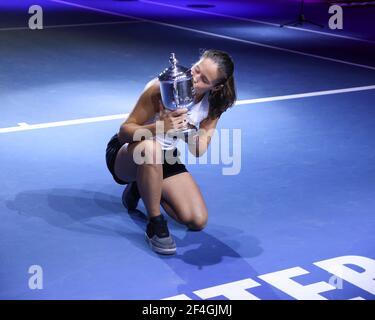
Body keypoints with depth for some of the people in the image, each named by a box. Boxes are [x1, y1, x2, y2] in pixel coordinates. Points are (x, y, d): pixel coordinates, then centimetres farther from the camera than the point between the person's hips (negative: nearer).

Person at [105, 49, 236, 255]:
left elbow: (199, 151, -13)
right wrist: (159, 127, -47)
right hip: (125, 155, -5)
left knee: (198, 221, -10)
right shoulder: (161, 88, -27)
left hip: (166, 159, 5)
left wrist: (186, 130, -36)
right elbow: (124, 131, -27)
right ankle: (155, 224, -24)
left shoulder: (213, 102, -11)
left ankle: (144, 187, 16)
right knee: (151, 147, -43)